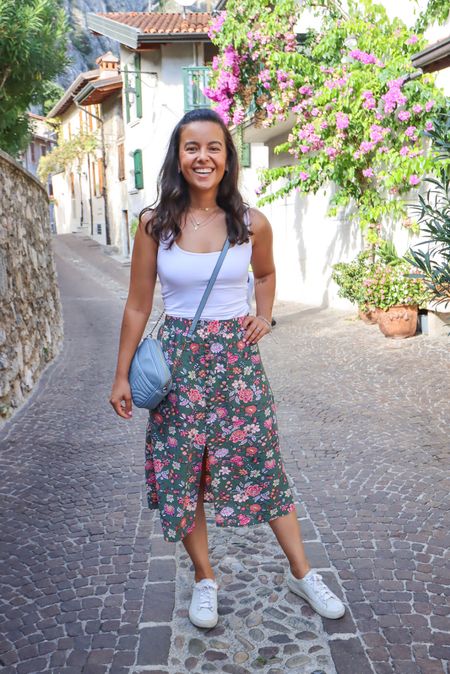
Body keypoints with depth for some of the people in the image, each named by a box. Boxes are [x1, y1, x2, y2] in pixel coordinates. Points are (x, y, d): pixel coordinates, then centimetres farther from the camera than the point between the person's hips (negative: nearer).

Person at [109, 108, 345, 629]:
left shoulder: (252, 223, -4)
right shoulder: (155, 224, -6)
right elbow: (138, 306, 0)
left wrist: (264, 315, 0)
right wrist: (122, 375, 1)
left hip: (238, 356, 0)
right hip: (179, 359, 0)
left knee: (263, 464, 7)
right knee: (182, 471, 8)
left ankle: (301, 572, 26)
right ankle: (205, 579, 30)